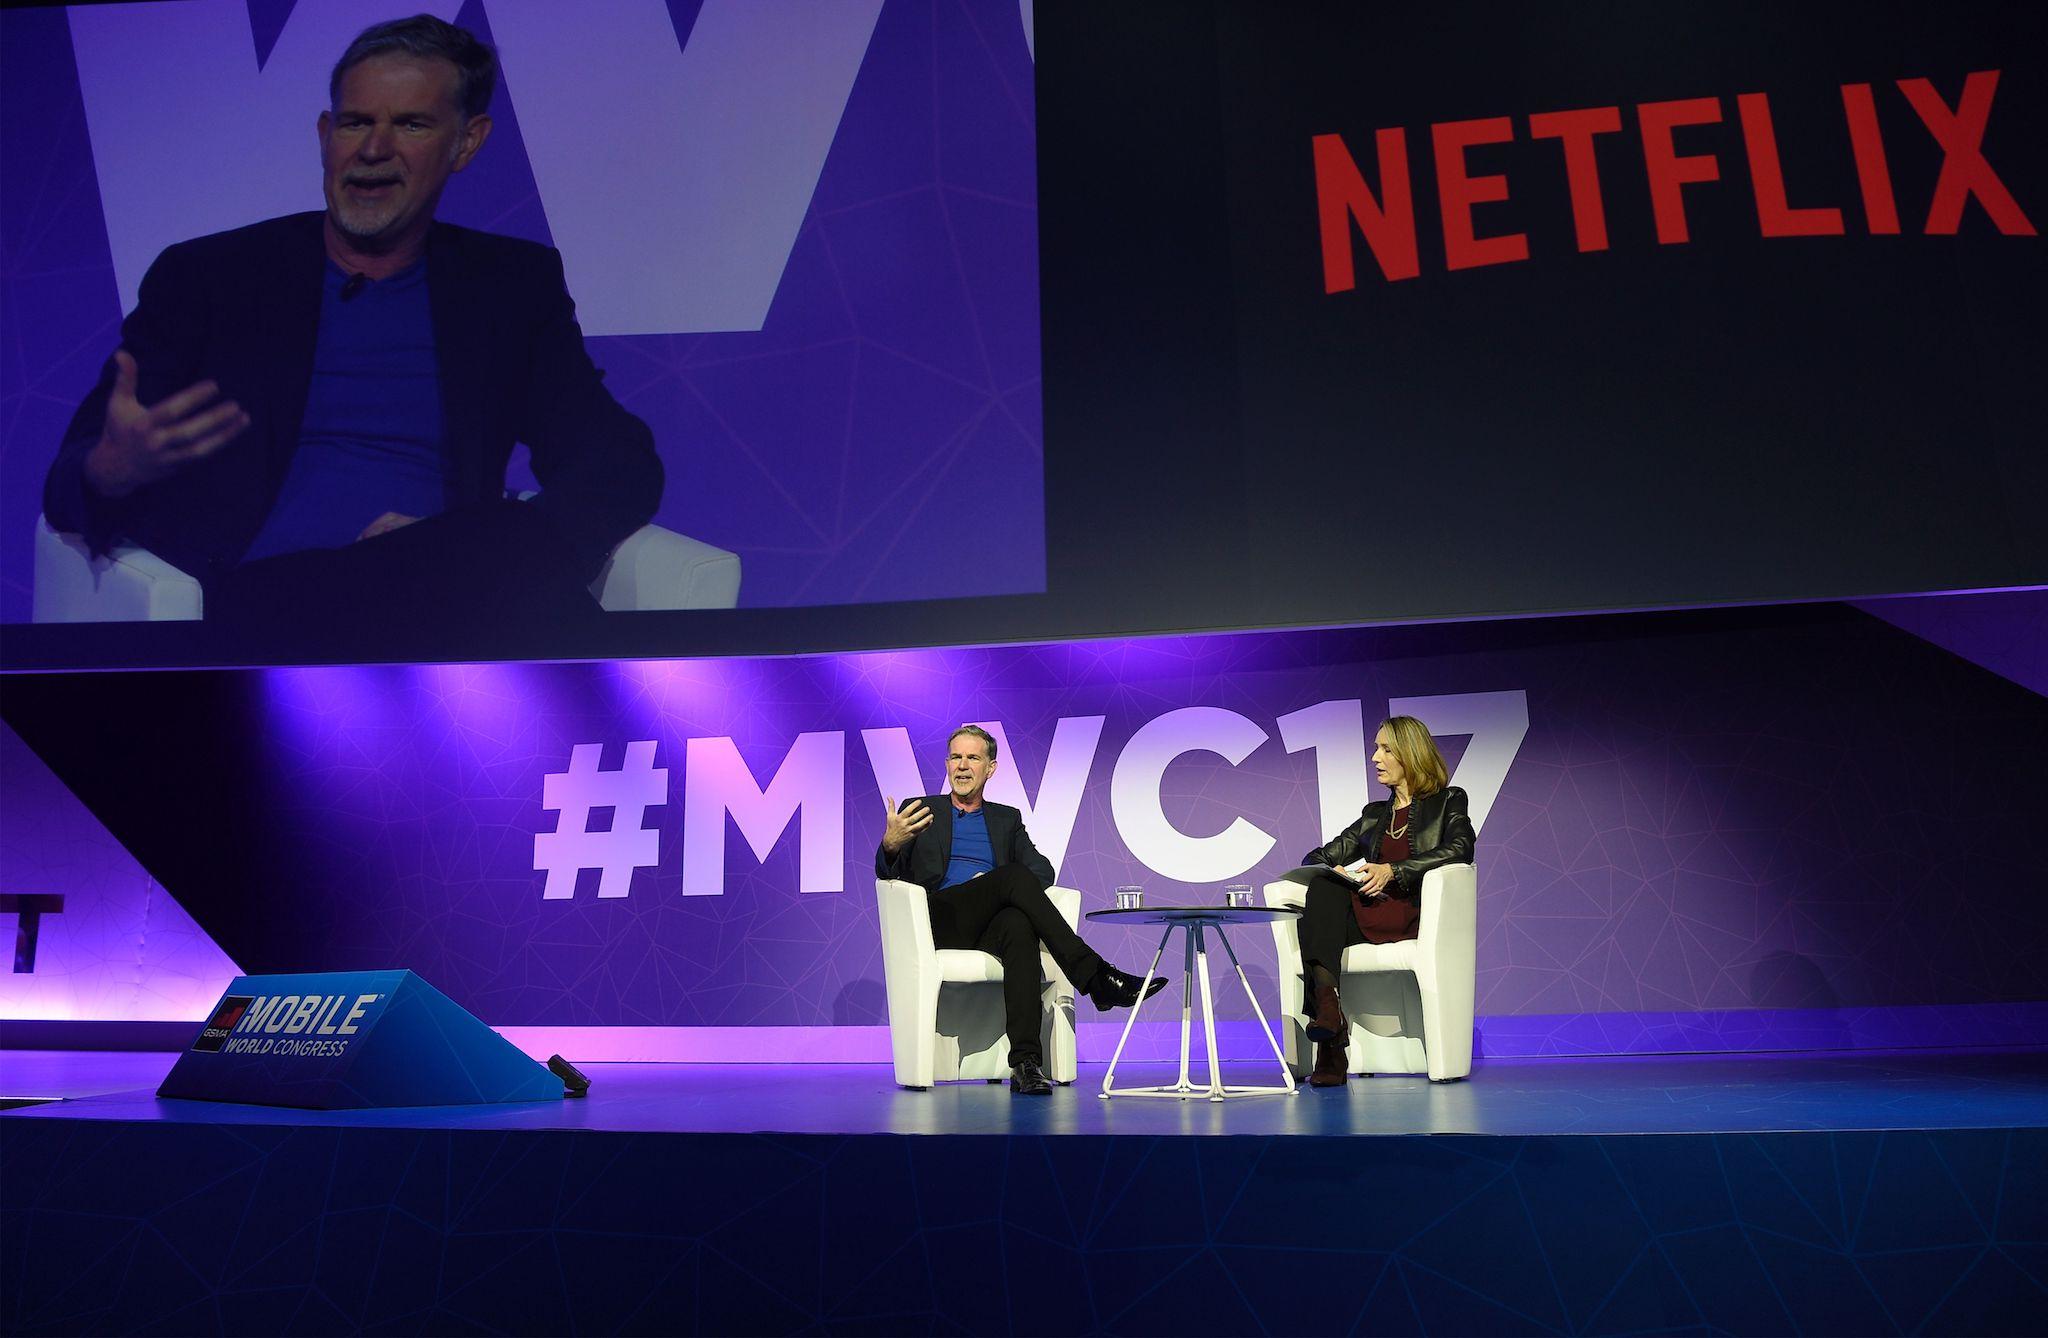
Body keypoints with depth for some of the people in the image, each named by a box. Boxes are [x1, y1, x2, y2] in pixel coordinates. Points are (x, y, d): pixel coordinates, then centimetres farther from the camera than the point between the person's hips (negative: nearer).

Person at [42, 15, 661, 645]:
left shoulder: (514, 284, 16)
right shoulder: (203, 275, 13)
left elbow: (624, 467, 6)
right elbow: (71, 489, 8)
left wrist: (486, 553, -15)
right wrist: (112, 472, -19)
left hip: (439, 605, 3)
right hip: (255, 614, -2)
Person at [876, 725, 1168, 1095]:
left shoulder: (1007, 819, 25)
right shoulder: (919, 810, 18)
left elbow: (1043, 870, 12)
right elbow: (888, 873, 5)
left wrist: (997, 885, -9)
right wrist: (891, 844, -20)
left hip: (990, 925, 2)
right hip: (939, 920, -2)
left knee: (1019, 926, -38)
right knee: (1014, 875, -31)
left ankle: (1026, 1064, -47)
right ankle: (1097, 977, -36)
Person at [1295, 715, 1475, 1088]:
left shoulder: (1449, 801, 16)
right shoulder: (1374, 814, 30)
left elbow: (1459, 848, -6)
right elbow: (1322, 856, 24)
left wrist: (1393, 871, -16)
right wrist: (1330, 867, -2)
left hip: (1419, 913, -5)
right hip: (1367, 914, 5)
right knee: (1324, 886, -29)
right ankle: (1326, 1001, -43)